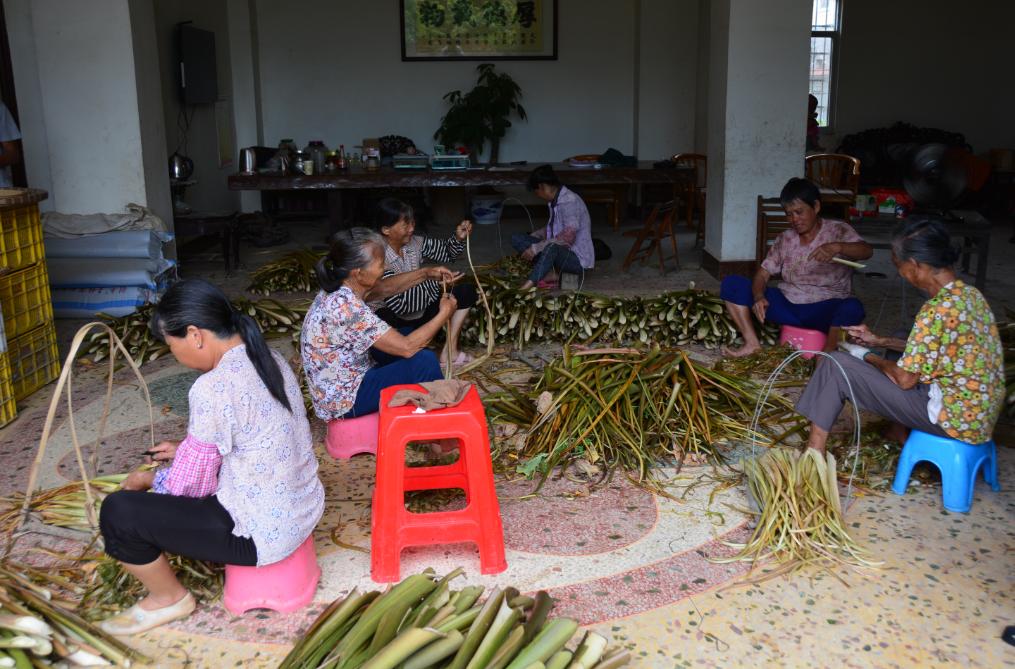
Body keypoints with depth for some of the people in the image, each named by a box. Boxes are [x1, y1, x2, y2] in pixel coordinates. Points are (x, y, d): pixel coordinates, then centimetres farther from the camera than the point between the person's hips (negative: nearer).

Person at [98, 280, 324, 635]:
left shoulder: (213, 388, -24)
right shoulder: (268, 358, 2)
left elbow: (193, 485, -14)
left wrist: (149, 479, 6)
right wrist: (186, 451, 18)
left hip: (263, 532, -9)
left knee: (118, 511, -6)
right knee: (176, 474, 27)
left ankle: (169, 599, 15)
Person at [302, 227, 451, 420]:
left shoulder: (338, 288, -6)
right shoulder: (347, 308, -33)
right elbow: (407, 347, -27)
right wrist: (444, 314, -15)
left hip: (340, 378, 9)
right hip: (344, 399, -9)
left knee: (412, 334, 14)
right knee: (425, 361, -16)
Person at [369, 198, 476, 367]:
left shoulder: (414, 242, -7)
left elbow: (446, 252, 7)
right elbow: (397, 305, -31)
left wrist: (459, 238, -14)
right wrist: (433, 284, -31)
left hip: (422, 312, 8)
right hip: (397, 322, -8)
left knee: (466, 291, 3)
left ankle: (449, 351, 1)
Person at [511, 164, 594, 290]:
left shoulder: (570, 201, -19)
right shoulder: (555, 201, 8)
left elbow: (568, 238, -27)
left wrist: (536, 248, -25)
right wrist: (533, 236, 11)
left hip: (579, 260, -9)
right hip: (559, 252, 9)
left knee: (552, 247, -42)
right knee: (516, 238, -3)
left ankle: (528, 285, -34)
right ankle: (550, 272, -13)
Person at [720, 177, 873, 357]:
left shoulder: (838, 230, -2)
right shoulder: (785, 239, 9)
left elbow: (867, 251, -19)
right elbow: (763, 274, 6)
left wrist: (837, 247, -41)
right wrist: (758, 297, -18)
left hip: (826, 308, -4)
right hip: (787, 304, 4)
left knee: (853, 308, -39)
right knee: (731, 283, -10)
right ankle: (752, 344, -18)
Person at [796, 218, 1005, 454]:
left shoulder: (937, 310, -25)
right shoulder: (969, 293, 3)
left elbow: (905, 379, -18)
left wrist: (866, 355, 0)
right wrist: (880, 342, 15)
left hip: (954, 418, -9)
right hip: (980, 412, 9)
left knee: (837, 366, -9)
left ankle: (815, 453, 1)